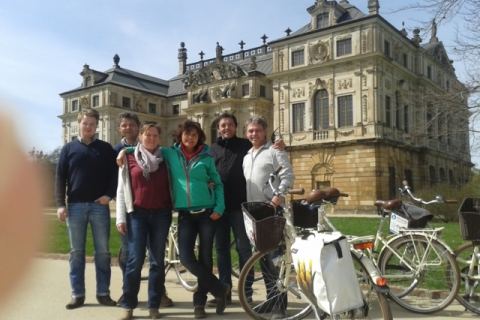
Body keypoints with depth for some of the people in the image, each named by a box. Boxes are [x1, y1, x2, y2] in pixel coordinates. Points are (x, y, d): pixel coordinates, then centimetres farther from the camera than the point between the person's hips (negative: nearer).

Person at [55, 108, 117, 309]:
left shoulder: (105, 148, 8)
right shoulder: (69, 148, 8)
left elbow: (114, 174, 5)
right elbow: (60, 177, 4)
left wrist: (109, 194, -10)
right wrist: (60, 204, -5)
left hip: (99, 205, 0)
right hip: (75, 205, 1)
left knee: (102, 251, 2)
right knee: (76, 252, 5)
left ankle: (103, 293, 11)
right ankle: (77, 294, 12)